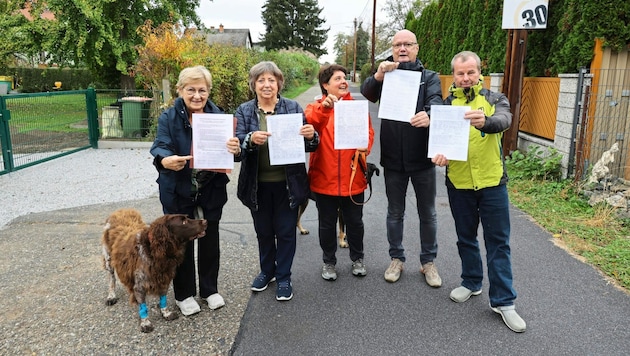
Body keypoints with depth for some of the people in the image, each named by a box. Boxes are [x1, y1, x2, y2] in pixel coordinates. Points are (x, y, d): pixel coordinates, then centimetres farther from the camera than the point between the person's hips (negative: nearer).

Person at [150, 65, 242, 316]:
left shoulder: (218, 115, -1)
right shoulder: (168, 118, -8)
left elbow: (229, 147, -5)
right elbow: (160, 147, -20)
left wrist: (235, 149, -30)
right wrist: (166, 160, -43)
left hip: (211, 191, 2)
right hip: (178, 192, -2)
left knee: (210, 239, 14)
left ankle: (209, 289, 33)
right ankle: (184, 294, 27)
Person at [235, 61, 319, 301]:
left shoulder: (293, 108, -1)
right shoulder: (244, 111, 2)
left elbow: (309, 146, 1)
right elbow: (237, 144, -8)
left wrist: (311, 136, -22)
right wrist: (251, 139, -29)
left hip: (287, 183, -1)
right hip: (258, 184, 2)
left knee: (286, 232, 9)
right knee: (263, 231, 17)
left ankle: (283, 278, 27)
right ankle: (267, 271, 39)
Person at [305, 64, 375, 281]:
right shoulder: (316, 107, 2)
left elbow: (368, 131, 1)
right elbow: (309, 126, -18)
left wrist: (365, 145, -20)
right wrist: (324, 108, -34)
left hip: (353, 178, 1)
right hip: (325, 179, -1)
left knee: (354, 222, 14)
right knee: (327, 224, 12)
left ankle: (357, 259, 35)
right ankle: (329, 262, 30)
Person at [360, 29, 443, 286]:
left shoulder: (430, 77, 2)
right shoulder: (385, 76, 5)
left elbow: (436, 100, -18)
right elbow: (366, 92, -14)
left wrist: (428, 115, -42)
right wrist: (377, 76, -36)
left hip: (422, 159, -1)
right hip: (393, 159, 1)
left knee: (427, 214, 11)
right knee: (395, 212, 14)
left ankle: (428, 261, 28)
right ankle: (396, 258, 30)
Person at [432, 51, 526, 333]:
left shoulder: (495, 99, -1)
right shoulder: (446, 104, 4)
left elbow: (505, 119, -22)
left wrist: (485, 121, -46)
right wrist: (438, 153, -26)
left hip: (492, 182, -1)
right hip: (458, 184, 2)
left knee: (498, 242, 4)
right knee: (466, 238, 15)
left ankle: (503, 301, 14)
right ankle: (471, 282, 35)